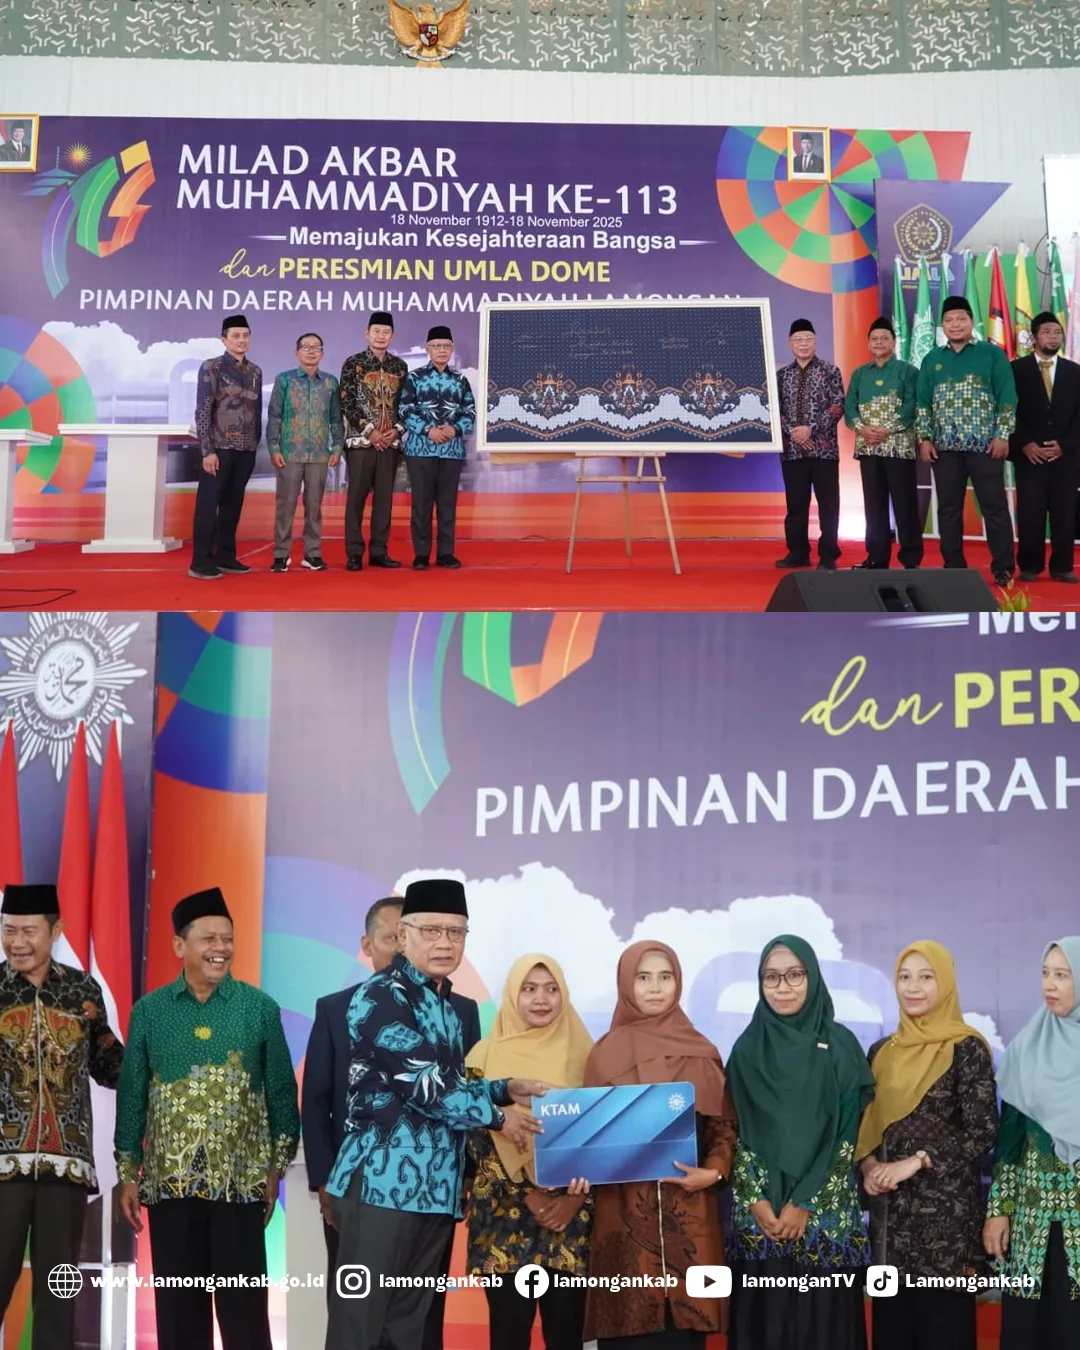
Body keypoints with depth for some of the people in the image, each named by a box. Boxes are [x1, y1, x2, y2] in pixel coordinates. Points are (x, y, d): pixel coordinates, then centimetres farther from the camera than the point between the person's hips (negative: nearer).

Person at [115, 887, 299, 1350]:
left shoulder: (260, 1008, 1)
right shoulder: (149, 1011, 4)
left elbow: (282, 1089, 4)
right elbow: (132, 1094, 7)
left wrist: (276, 1168, 2)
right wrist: (128, 1174, 6)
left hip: (240, 1182, -1)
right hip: (169, 1182, 1)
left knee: (243, 1306, 0)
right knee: (178, 1309, 7)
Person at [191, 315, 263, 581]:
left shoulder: (255, 372, 12)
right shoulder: (211, 368, -4)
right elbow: (202, 412, -8)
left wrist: (256, 443, 11)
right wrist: (207, 451, -14)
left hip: (246, 451, 5)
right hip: (219, 448, -5)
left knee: (233, 504, 11)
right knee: (208, 504, -4)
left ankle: (226, 556, 19)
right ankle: (201, 562, -2)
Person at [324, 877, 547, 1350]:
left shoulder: (448, 1006, 17)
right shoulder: (381, 996, -9)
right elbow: (424, 1084, -17)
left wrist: (505, 1089, 8)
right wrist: (497, 1116, -6)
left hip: (435, 1187, 8)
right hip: (383, 1182, -8)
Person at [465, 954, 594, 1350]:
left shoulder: (583, 1054, 7)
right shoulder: (487, 1056, 3)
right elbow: (479, 1135, -1)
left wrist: (575, 1196, -8)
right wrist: (528, 1194, -10)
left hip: (571, 1212, 1)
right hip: (507, 1212, -1)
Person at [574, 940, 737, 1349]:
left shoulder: (702, 1052, 9)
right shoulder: (606, 1053, 6)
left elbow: (724, 1123, 9)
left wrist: (714, 1171, -8)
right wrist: (582, 1171, -11)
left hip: (689, 1212, 1)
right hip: (625, 1211, -1)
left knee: (685, 1317, -2)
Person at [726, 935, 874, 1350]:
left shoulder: (840, 1044, 1)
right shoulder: (748, 1047, 6)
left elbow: (845, 1134, -4)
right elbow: (738, 1132, 4)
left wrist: (804, 1202, -11)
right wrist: (757, 1201, -8)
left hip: (825, 1210, -1)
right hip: (759, 1210, 2)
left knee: (824, 1316, -1)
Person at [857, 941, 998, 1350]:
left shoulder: (967, 1050, -5)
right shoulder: (882, 1052, 11)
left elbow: (982, 1132, -10)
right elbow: (865, 1123, 14)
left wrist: (916, 1161, -15)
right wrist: (868, 1165, -5)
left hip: (944, 1210, -5)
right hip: (889, 1210, 5)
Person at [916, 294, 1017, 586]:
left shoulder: (992, 354, 3)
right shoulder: (932, 360, 12)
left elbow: (1007, 397, -1)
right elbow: (922, 402, 11)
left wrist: (1002, 435, -9)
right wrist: (924, 438, 2)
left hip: (984, 444, -3)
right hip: (944, 446, 3)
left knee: (994, 506, -3)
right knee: (948, 509, 6)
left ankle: (1003, 568, 2)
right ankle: (954, 567, 13)